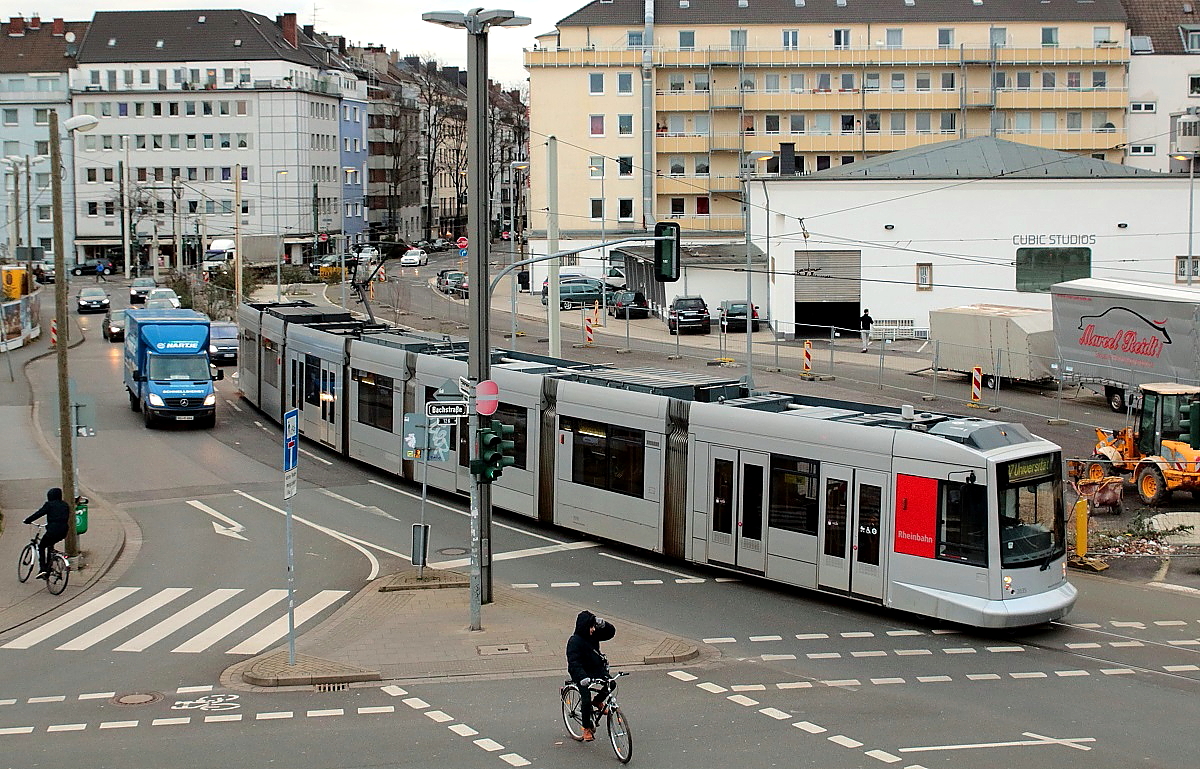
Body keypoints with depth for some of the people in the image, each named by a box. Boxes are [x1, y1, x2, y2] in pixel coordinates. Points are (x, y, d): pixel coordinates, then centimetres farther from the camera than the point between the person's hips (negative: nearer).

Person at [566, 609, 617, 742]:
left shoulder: (594, 635, 0)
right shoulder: (574, 641, -19)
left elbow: (611, 632, 7)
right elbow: (574, 663, -28)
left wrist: (602, 624, -13)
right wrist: (582, 678, -42)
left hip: (597, 669, 6)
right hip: (582, 673, -6)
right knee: (586, 700, -15)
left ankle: (597, 702, 10)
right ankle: (587, 728, 4)